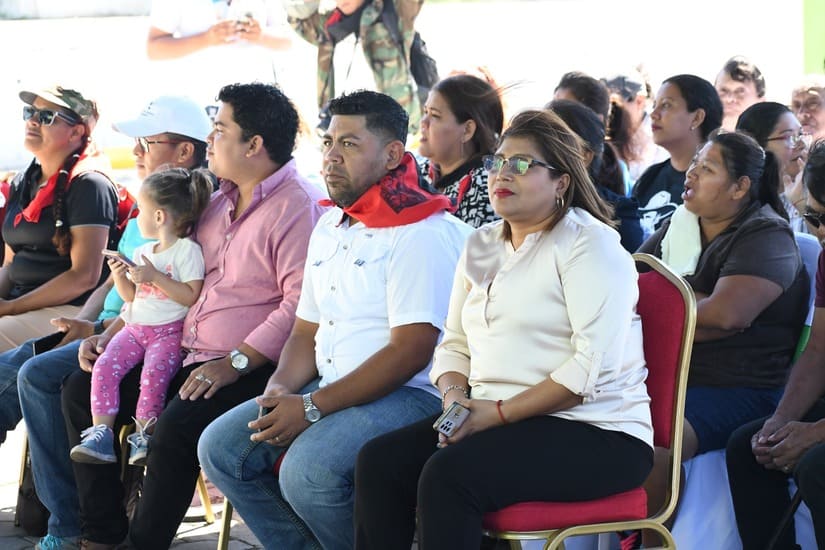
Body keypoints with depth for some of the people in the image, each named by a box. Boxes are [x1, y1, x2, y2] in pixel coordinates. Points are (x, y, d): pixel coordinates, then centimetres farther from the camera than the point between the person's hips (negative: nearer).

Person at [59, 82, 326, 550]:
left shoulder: (300, 206, -13)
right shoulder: (220, 201, 17)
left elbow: (300, 303, -22)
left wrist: (236, 363, -26)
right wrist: (111, 336, 14)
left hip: (251, 367, -10)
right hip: (186, 355, 10)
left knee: (177, 426, -33)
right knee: (82, 391, 4)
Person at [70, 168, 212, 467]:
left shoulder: (188, 250, -5)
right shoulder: (142, 252, 19)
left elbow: (191, 296, -14)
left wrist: (155, 277, -16)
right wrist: (119, 276, 5)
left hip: (170, 332, -7)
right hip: (135, 327, 7)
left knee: (154, 372, -32)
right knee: (104, 366, -17)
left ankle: (143, 436, -22)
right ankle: (100, 433, -20)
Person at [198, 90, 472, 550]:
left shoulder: (423, 232, -13)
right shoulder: (330, 227, 17)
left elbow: (411, 349, -20)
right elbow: (308, 328, 21)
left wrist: (312, 407, -21)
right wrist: (280, 390, -2)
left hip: (410, 394, -9)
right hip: (331, 389, 9)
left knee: (308, 471, -31)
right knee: (221, 447, -2)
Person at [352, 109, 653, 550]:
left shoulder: (588, 244, -7)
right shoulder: (481, 245, 17)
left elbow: (593, 367, -17)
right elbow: (455, 345, 20)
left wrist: (500, 412, -18)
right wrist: (454, 395, -3)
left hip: (595, 434, -7)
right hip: (492, 419, 7)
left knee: (448, 475, -31)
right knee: (378, 461, -15)